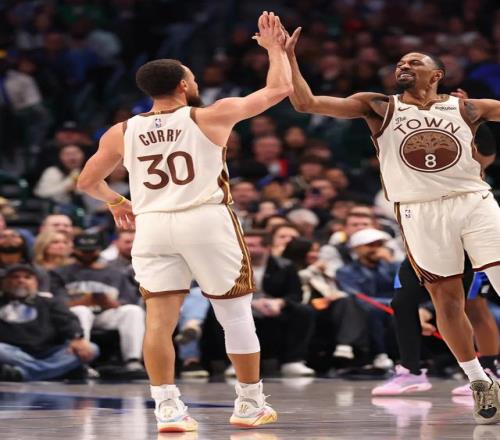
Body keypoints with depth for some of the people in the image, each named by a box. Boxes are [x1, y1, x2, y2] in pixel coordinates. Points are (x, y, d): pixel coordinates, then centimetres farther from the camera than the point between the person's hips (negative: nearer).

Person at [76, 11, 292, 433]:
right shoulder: (212, 116, 1)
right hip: (208, 222, -2)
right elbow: (279, 89, 6)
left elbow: (87, 181, 19)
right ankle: (251, 404, 18)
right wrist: (274, 47, 22)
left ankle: (167, 407, -7)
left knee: (160, 318, 1)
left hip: (152, 226, 2)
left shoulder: (122, 132, 10)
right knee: (236, 314, 11)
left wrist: (115, 201, 38)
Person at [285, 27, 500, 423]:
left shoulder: (467, 108, 8)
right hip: (421, 212, 0)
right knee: (447, 299, 4)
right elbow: (306, 103, 0)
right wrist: (288, 57, -7)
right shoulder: (378, 107, 6)